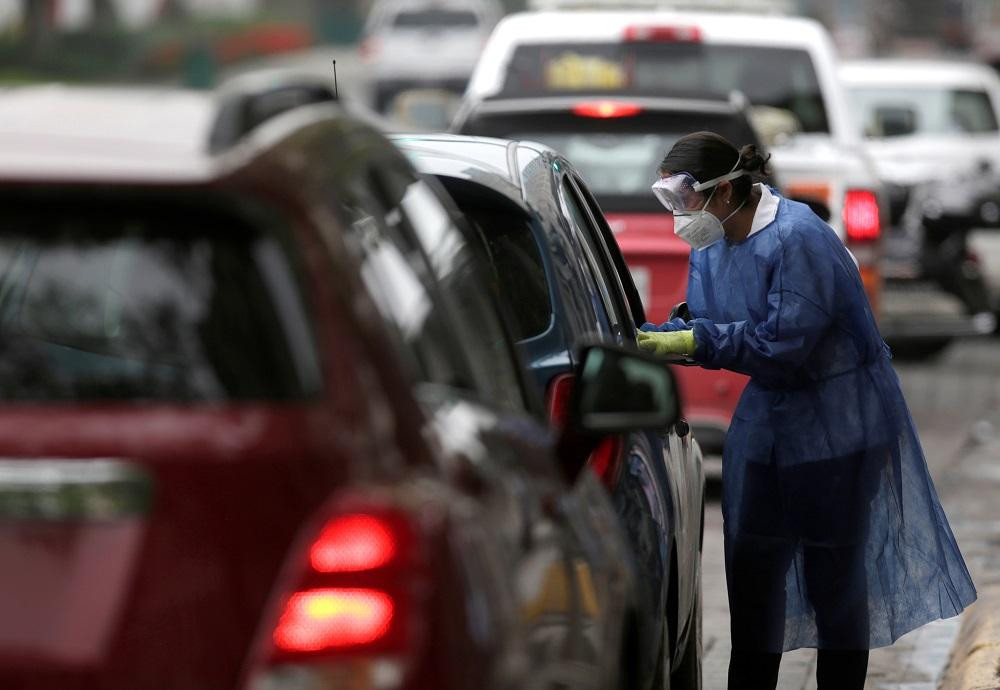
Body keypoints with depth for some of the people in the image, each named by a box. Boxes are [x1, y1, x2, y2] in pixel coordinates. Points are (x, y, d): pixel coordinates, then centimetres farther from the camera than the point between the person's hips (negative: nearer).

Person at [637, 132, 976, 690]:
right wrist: (648, 337, -13)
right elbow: (703, 326, 5)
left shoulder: (797, 238, -23)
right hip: (766, 419, 8)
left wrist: (696, 341, -28)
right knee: (751, 566, 8)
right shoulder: (710, 245, 3)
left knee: (833, 571, 0)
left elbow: (784, 341, -27)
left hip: (836, 427, -8)